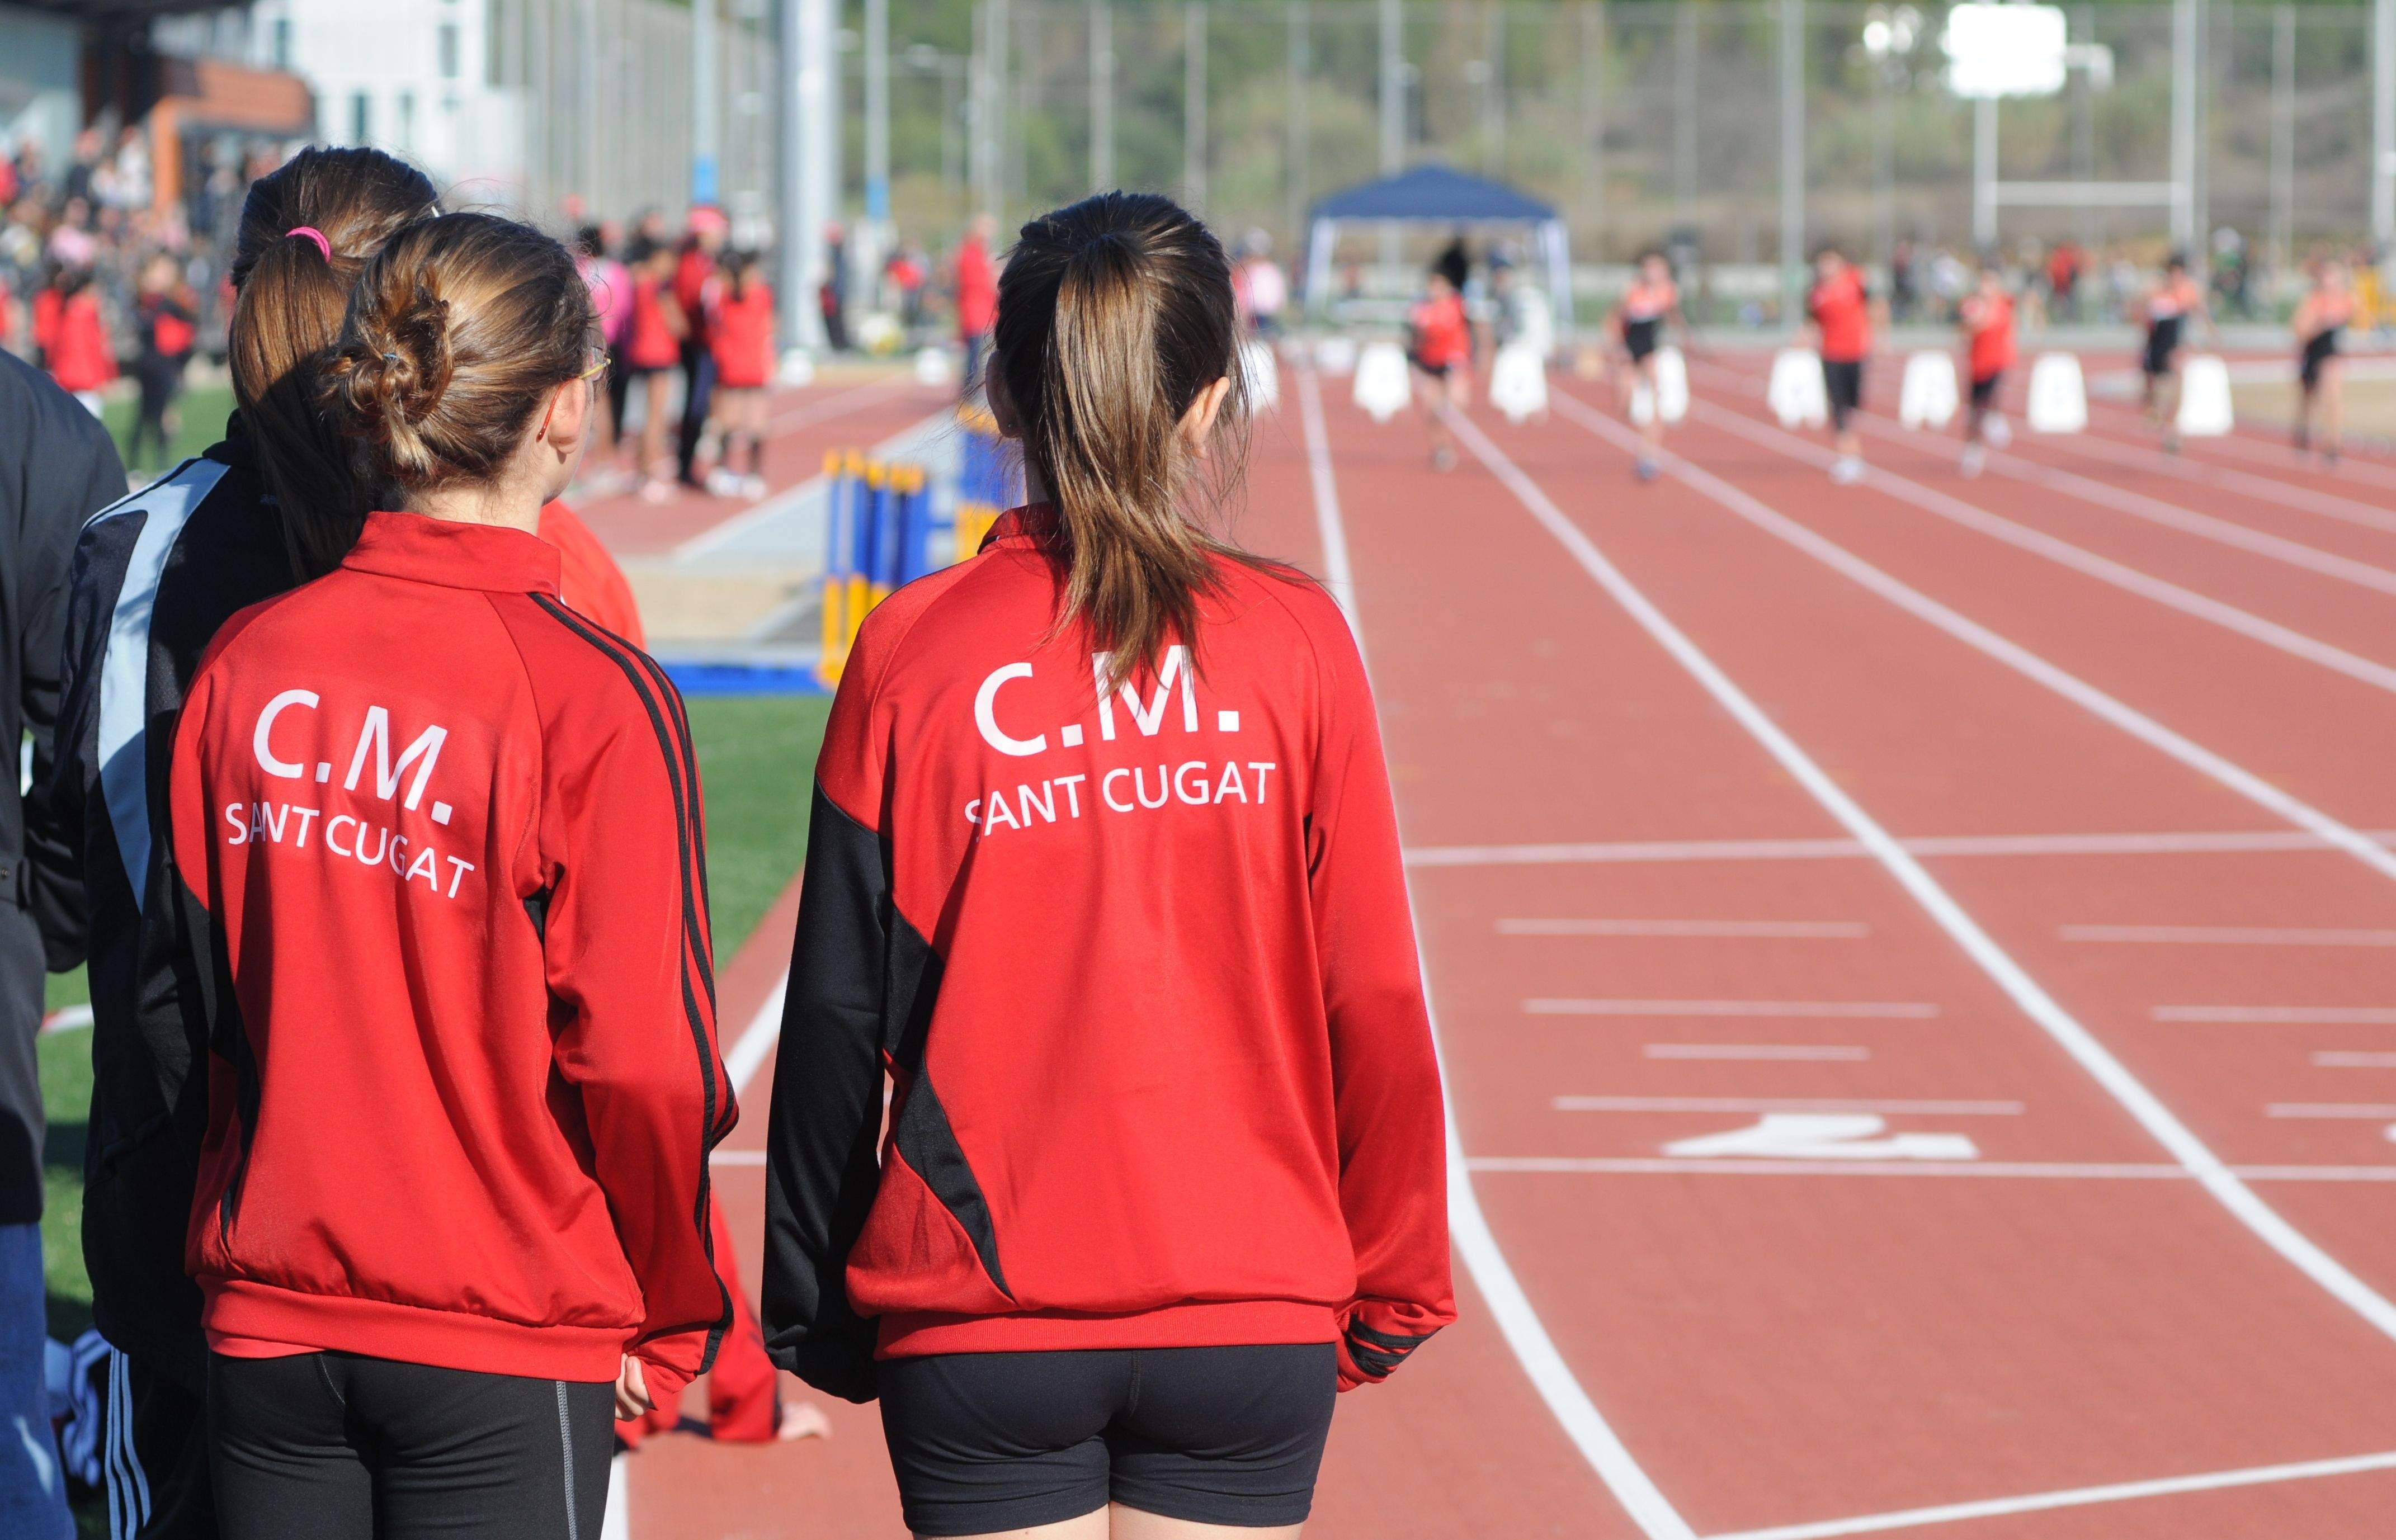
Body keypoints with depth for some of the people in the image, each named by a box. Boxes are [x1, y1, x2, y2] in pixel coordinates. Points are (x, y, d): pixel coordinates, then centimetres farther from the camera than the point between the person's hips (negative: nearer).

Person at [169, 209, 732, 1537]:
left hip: (266, 1320, 5)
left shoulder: (246, 663, -1)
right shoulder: (593, 697, -15)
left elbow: (202, 993, 5)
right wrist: (669, 1326, 0)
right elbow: (648, 1066, -15)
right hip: (505, 1350, -4)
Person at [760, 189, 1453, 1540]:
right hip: (1250, 1306, 0)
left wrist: (813, 1306, 9)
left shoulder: (912, 653, -4)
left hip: (978, 1319, 0)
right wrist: (1392, 1283, 11)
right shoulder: (1293, 642, -3)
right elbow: (1374, 1000, -1)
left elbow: (838, 1014, -2)